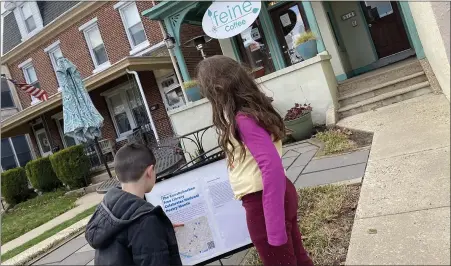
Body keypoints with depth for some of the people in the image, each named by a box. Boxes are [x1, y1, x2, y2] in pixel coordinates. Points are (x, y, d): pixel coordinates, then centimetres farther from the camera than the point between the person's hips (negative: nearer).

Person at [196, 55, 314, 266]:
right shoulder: (249, 111, 5)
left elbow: (273, 169, -30)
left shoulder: (243, 120, -24)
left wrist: (274, 228, -28)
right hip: (278, 195, 9)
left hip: (263, 202, -9)